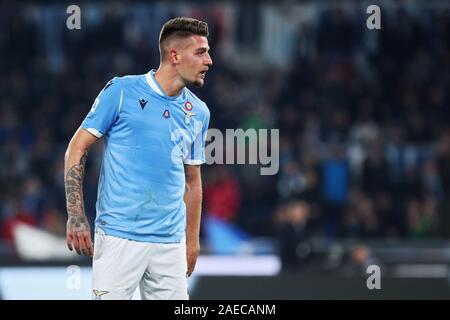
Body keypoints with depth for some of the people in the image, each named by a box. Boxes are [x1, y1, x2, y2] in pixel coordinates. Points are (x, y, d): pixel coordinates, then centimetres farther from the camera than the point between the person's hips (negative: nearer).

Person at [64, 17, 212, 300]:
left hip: (171, 242, 4)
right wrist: (76, 218, -8)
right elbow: (78, 149, 0)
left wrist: (193, 242, 18)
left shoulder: (199, 112, 11)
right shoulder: (122, 91, -3)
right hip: (119, 237, -4)